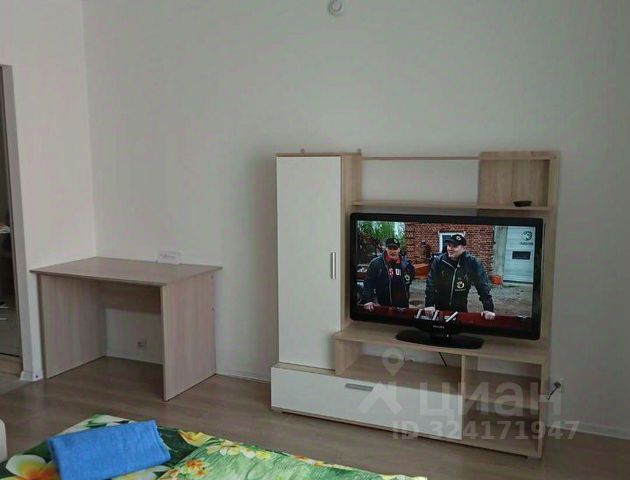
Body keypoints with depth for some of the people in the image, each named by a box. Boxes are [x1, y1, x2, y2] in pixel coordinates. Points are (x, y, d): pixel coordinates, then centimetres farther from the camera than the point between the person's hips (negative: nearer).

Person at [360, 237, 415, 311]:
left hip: (403, 305, 3)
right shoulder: (376, 263, -5)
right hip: (383, 306, -3)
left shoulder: (406, 264, 3)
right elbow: (368, 282, -7)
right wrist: (368, 300, -16)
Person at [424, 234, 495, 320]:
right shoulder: (439, 261, -15)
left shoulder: (473, 263, -17)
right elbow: (431, 283, -13)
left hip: (461, 308, 0)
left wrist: (489, 308, -20)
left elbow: (483, 286, -16)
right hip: (440, 306, 0)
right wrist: (429, 304, -20)